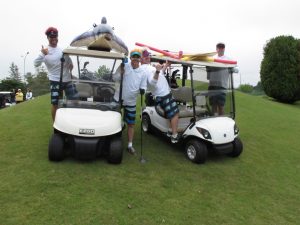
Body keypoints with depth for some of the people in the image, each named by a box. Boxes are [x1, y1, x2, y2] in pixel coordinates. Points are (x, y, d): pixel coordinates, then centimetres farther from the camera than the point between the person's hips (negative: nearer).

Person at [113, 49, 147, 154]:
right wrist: (121, 70, -24)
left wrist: (142, 90, -21)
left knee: (131, 124, 8)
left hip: (131, 102, 2)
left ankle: (130, 145, 21)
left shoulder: (143, 73, -1)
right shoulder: (124, 66, -6)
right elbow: (114, 78, -7)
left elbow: (143, 88, 2)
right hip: (118, 99, -1)